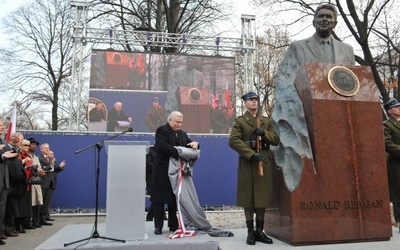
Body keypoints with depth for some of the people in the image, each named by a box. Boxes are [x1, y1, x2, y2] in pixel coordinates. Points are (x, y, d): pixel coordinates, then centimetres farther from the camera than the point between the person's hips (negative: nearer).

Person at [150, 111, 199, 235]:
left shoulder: (182, 134, 19)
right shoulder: (162, 130, -3)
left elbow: (190, 145, 18)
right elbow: (162, 146, -19)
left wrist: (195, 143, -6)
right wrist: (178, 153, -25)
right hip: (162, 170, -6)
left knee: (175, 199, 9)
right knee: (159, 198, -1)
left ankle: (173, 225, 18)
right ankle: (158, 226, 8)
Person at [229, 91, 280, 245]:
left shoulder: (266, 121, 17)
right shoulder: (239, 121, 2)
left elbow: (276, 140, 10)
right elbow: (233, 141, -11)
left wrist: (264, 133, -10)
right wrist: (252, 154, -19)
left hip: (264, 163, 4)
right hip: (247, 163, -4)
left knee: (263, 197, 5)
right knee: (248, 198, -1)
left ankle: (260, 231, 15)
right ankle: (250, 232, 8)